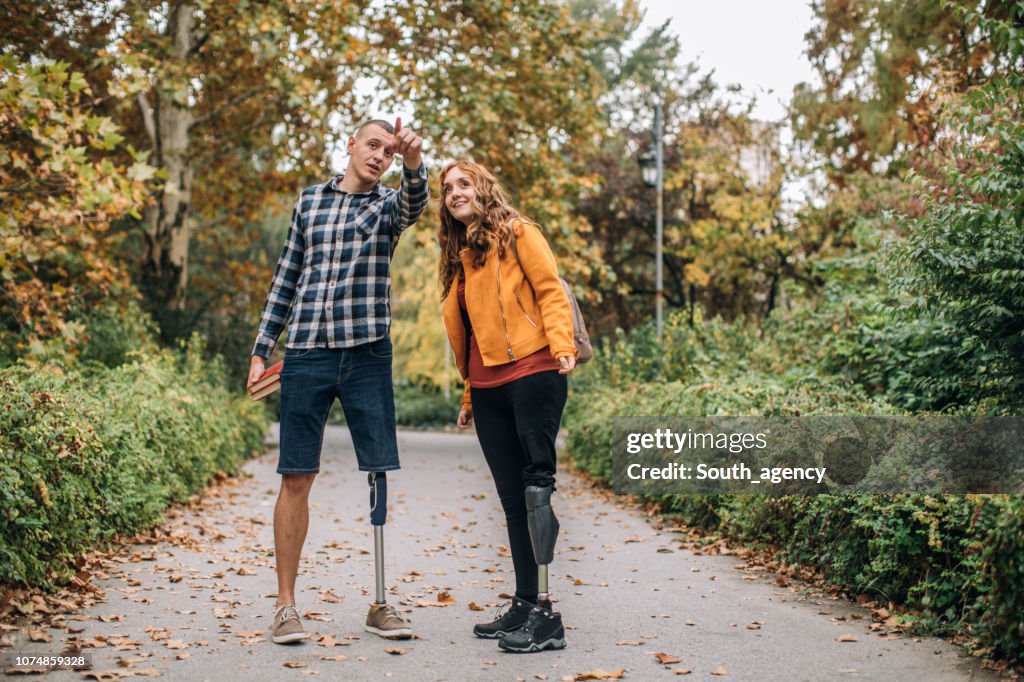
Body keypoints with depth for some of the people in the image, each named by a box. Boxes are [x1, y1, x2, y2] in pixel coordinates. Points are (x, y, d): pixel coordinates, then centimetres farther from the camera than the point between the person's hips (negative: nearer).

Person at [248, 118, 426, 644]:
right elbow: (286, 278, 17)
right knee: (296, 477, -1)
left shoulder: (389, 205, 8)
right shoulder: (310, 201, 14)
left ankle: (381, 604, 9)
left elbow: (414, 204, -18)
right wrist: (261, 350, 12)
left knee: (380, 476, 0)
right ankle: (285, 605, 6)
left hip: (367, 354, -1)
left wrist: (413, 163, -40)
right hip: (306, 355, 1)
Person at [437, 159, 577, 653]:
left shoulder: (518, 234, 3)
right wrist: (469, 395, 22)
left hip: (532, 375, -7)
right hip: (488, 389, 7)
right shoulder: (458, 257, 22)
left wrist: (562, 344, -21)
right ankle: (525, 606, 12)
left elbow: (551, 292, -5)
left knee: (535, 487, -12)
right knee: (513, 499, 7)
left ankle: (545, 615, -13)